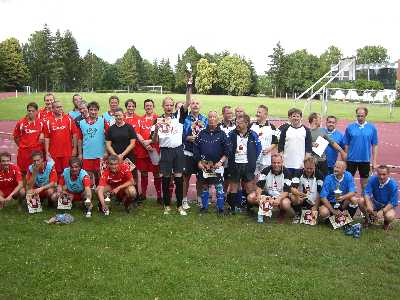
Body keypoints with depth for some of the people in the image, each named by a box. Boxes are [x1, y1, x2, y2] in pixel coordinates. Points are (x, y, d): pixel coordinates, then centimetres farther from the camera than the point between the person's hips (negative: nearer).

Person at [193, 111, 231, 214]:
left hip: (217, 165, -2)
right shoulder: (202, 133, 8)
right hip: (203, 165, 3)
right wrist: (198, 162, 1)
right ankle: (204, 207, 22)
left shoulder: (221, 134, 2)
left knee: (219, 187, -2)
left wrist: (221, 161, -10)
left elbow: (228, 149, -2)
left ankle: (220, 208, 8)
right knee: (204, 187, 11)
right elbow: (195, 148, 9)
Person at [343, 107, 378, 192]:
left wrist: (374, 161, 0)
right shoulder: (350, 127, -2)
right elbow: (346, 145, 2)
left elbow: (374, 146, 2)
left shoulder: (372, 128, -1)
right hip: (351, 159, 0)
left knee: (365, 182, 11)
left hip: (365, 160, 1)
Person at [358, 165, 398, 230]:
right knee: (361, 201, -25)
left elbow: (393, 203, -20)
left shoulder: (393, 185, -23)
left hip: (387, 206, -3)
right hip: (375, 203, 3)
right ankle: (368, 218, 7)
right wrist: (368, 205, -37)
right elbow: (367, 193, -19)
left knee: (390, 216, -34)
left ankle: (386, 222, 8)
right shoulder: (373, 179, -17)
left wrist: (382, 211, -32)